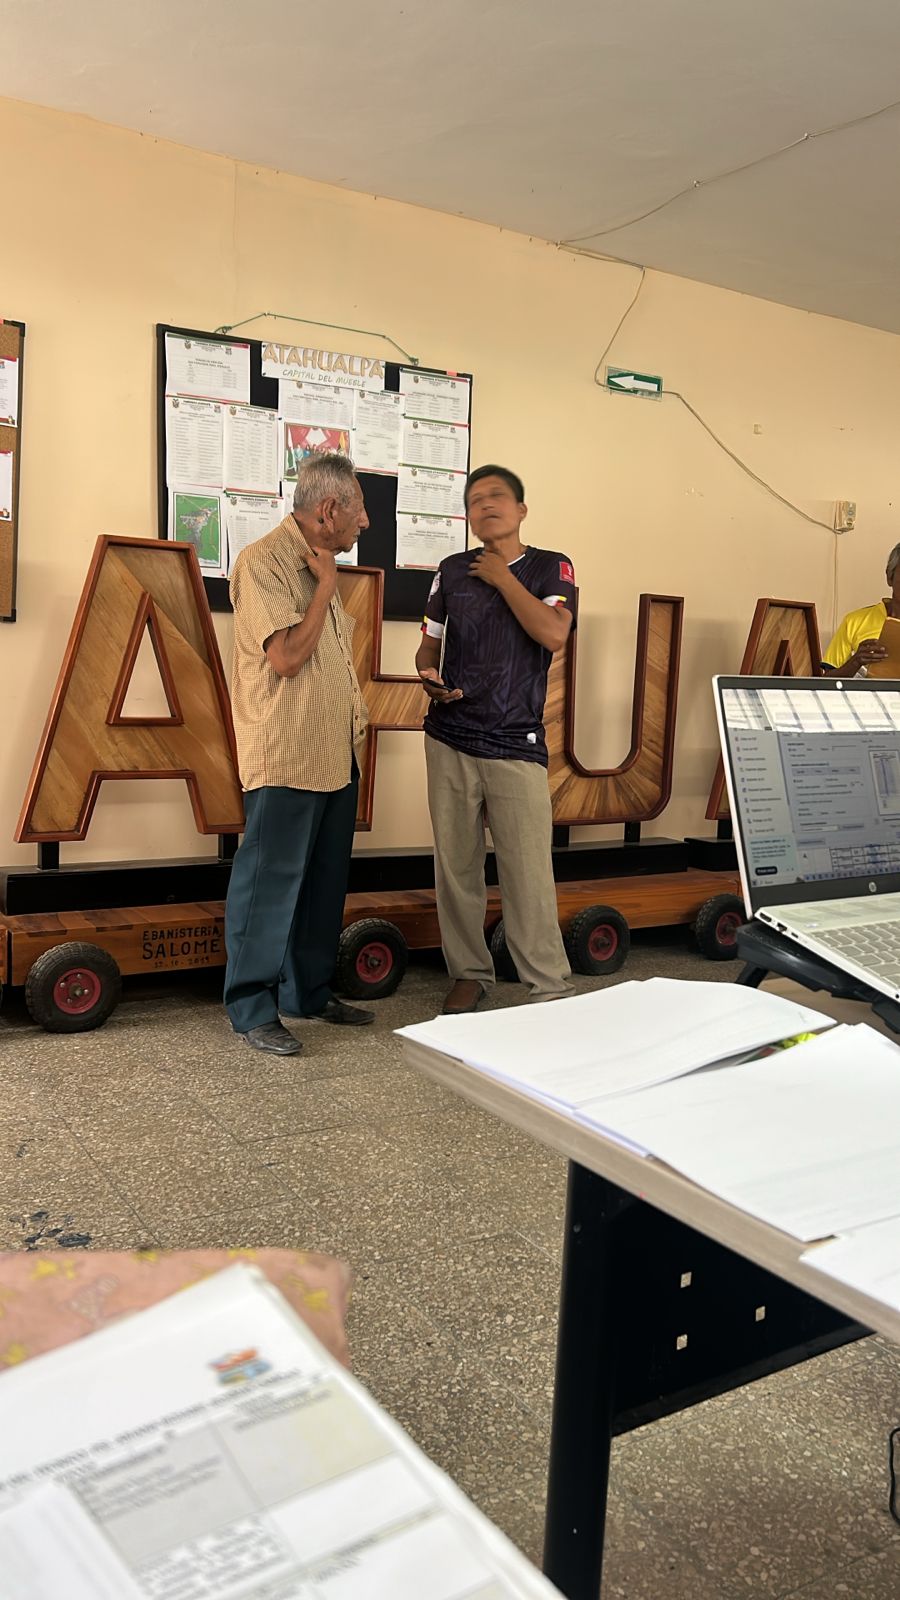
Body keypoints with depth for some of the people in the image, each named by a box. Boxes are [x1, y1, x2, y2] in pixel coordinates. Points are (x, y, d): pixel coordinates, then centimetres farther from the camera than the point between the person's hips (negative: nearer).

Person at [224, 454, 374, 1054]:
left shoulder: (319, 564, 17)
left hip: (335, 757, 9)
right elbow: (286, 656, -20)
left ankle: (310, 991, 26)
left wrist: (353, 721, 15)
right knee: (270, 885, -2)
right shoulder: (264, 561, -12)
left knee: (325, 883, 14)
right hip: (285, 759, -9)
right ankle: (253, 1008, 8)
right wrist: (326, 586, -11)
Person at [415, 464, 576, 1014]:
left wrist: (502, 577, -7)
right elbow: (430, 643, 18)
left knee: (529, 875, -6)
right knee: (456, 867, 7)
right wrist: (429, 674, -5)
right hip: (450, 740, 3)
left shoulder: (552, 567, 3)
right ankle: (469, 973, 21)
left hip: (517, 747, -3)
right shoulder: (452, 571, 12)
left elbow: (553, 634, -15)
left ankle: (551, 990, 4)